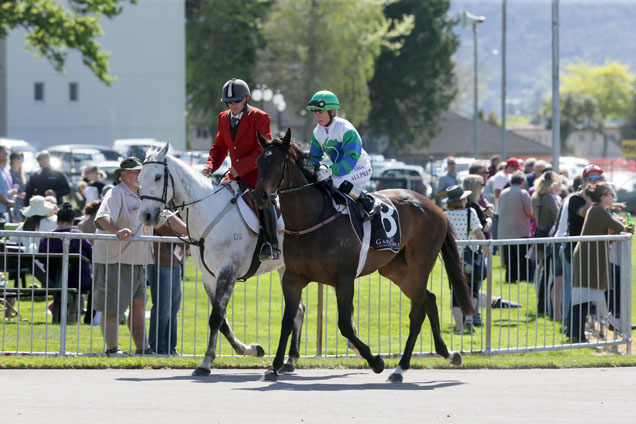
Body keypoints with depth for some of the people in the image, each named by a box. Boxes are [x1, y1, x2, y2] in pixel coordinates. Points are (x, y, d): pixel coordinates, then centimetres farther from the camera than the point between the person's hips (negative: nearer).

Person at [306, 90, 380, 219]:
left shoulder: (346, 129, -24)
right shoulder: (318, 132, 1)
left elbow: (351, 157, -33)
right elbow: (314, 158, 7)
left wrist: (330, 170, -44)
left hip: (360, 168, -8)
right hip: (339, 168, 8)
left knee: (339, 182, -35)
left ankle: (369, 204, -22)